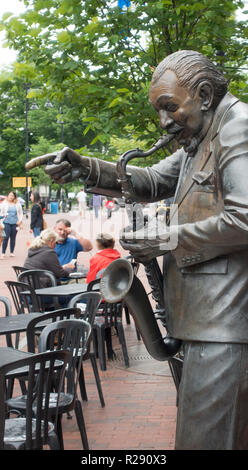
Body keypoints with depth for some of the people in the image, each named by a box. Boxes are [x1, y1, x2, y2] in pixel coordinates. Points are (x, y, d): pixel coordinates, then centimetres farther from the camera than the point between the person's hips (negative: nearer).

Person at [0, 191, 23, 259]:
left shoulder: (17, 204, 8)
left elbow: (21, 213, 14)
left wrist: (20, 220, 4)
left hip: (15, 223, 2)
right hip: (7, 222, -2)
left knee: (13, 238, 6)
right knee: (6, 237, -11)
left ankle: (12, 252, 17)